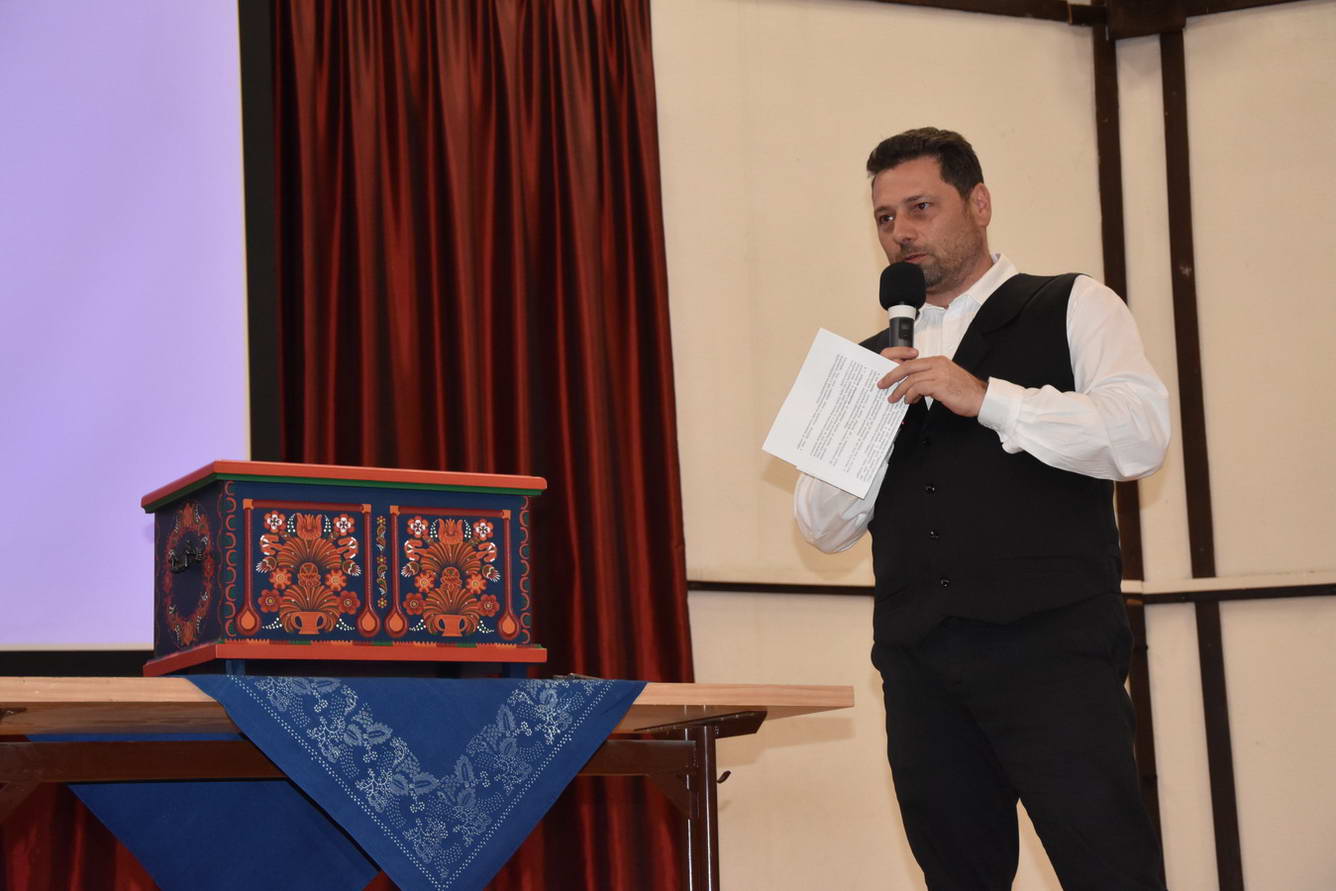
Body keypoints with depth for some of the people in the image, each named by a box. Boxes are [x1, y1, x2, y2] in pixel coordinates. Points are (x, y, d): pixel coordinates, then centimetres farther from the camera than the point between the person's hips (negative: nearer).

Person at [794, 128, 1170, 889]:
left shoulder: (1072, 310, 8)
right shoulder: (876, 362, 20)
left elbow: (1141, 436, -8)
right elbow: (826, 527, 16)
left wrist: (986, 397, -15)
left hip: (1050, 647, -4)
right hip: (920, 662, 5)